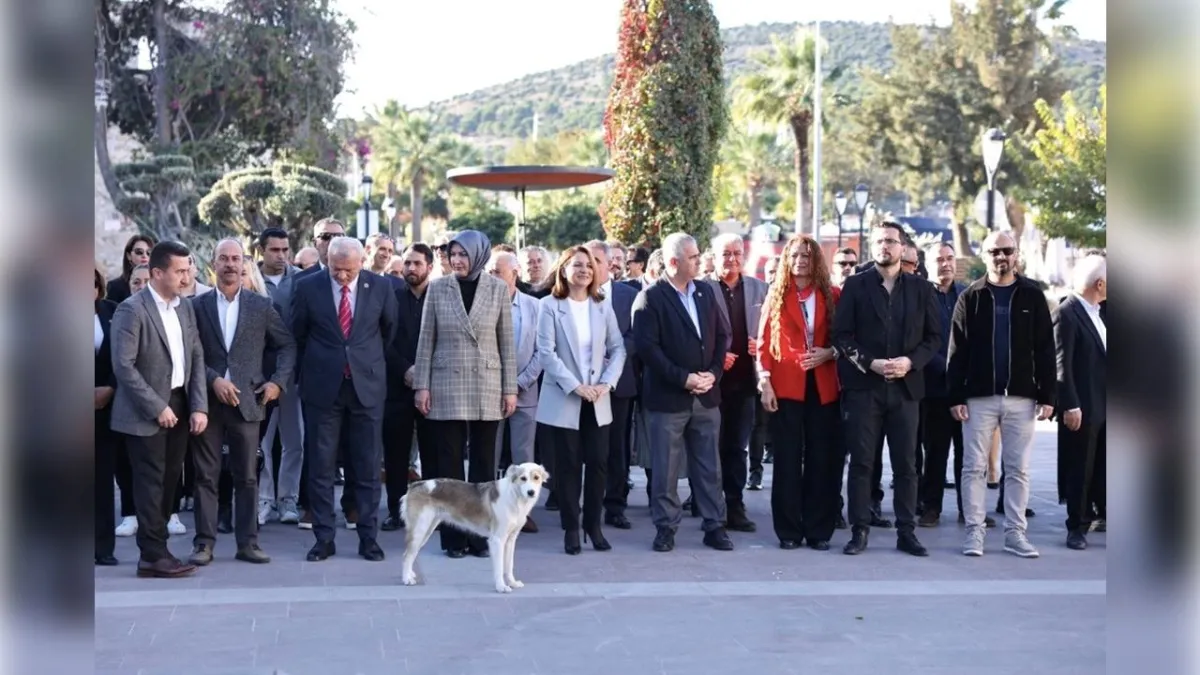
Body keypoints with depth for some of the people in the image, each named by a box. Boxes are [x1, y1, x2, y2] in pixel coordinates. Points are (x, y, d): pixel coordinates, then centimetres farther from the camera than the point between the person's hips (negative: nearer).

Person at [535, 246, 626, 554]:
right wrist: (575, 386, -16)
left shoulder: (602, 307, 8)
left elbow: (618, 349, 6)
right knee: (568, 466, 2)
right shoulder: (549, 306, -3)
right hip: (563, 400, -3)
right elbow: (545, 353, -10)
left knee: (598, 463, 2)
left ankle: (593, 525, 14)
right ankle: (571, 529, 11)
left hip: (598, 401, 3)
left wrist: (607, 383, -9)